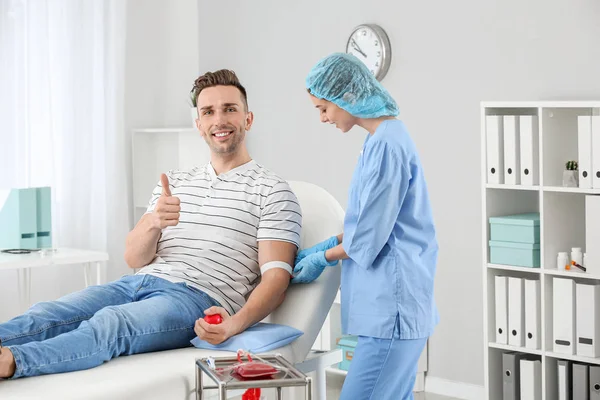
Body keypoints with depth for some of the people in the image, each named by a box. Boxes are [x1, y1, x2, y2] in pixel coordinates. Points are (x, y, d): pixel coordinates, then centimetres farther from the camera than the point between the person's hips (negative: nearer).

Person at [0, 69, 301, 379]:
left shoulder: (272, 191, 8)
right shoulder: (174, 184, 25)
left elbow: (276, 276, -3)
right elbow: (134, 258, 15)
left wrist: (236, 324, -24)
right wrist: (153, 223, -11)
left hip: (197, 298, -6)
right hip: (137, 283, 6)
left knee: (110, 321, -36)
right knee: (44, 316, -23)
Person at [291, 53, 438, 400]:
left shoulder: (386, 143, -17)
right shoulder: (388, 136, 14)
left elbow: (369, 237, -15)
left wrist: (323, 258, 1)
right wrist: (327, 245, 16)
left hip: (392, 304, -10)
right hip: (390, 301, 10)